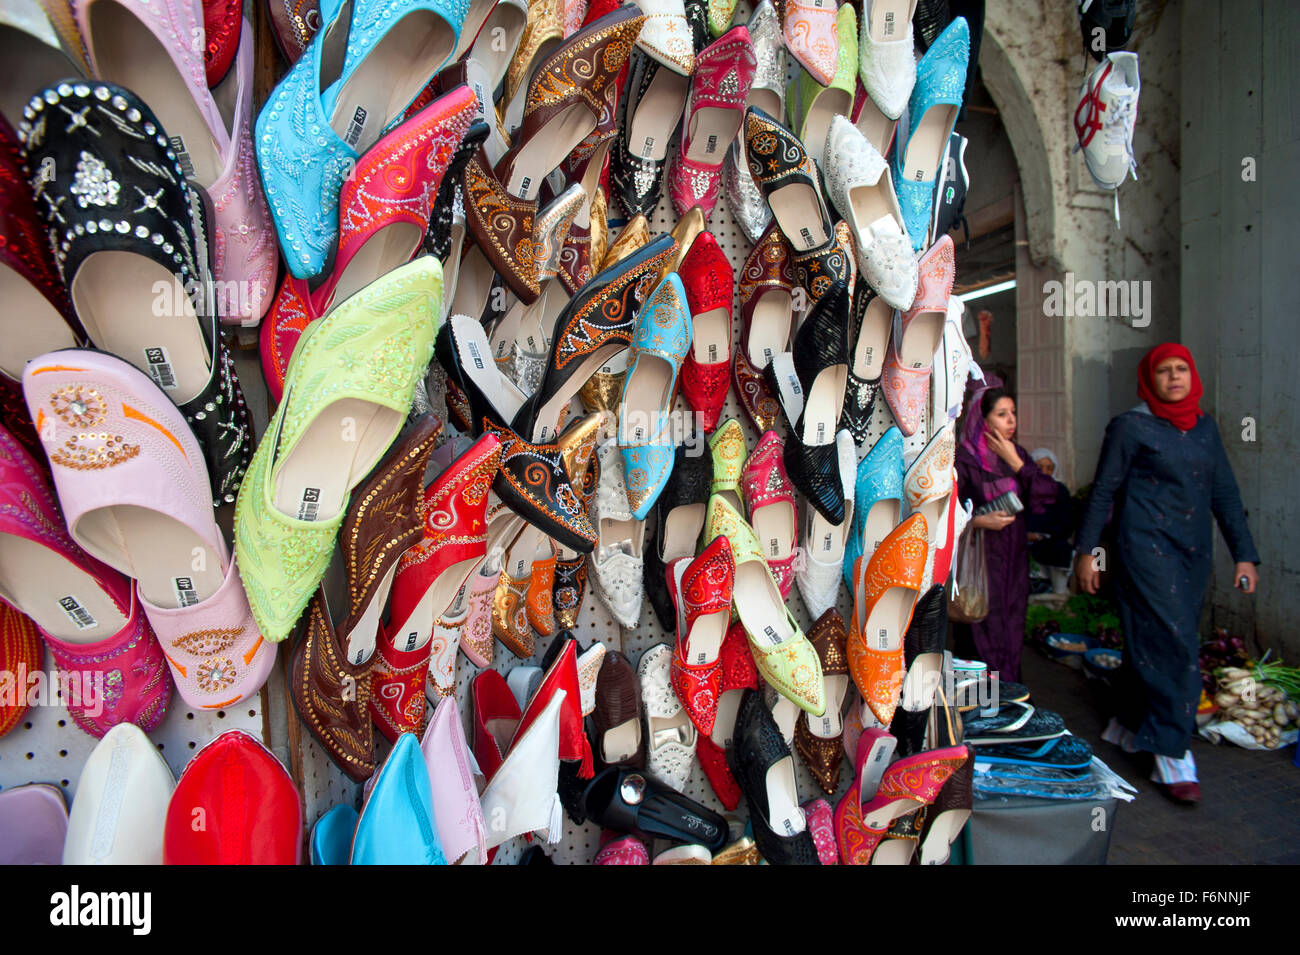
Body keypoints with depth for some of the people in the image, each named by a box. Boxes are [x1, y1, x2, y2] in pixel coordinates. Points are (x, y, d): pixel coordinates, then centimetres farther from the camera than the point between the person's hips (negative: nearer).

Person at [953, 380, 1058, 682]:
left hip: (1014, 564, 6)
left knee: (1010, 639, 11)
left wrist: (1015, 463, -6)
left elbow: (1048, 494, 0)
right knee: (982, 642, -3)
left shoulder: (1017, 454, 11)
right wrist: (979, 521, -23)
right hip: (979, 565, -6)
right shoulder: (964, 459, -10)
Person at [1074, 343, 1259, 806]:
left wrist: (1244, 553, 8)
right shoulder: (1130, 426, -4)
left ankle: (1128, 724, 29)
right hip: (1146, 546, -6)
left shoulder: (1205, 426, 13)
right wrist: (1085, 551, -6)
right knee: (1173, 644, -11)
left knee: (1151, 641, 11)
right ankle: (1172, 755, -3)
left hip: (1193, 551, 6)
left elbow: (1224, 491, 14)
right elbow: (1103, 490, -3)